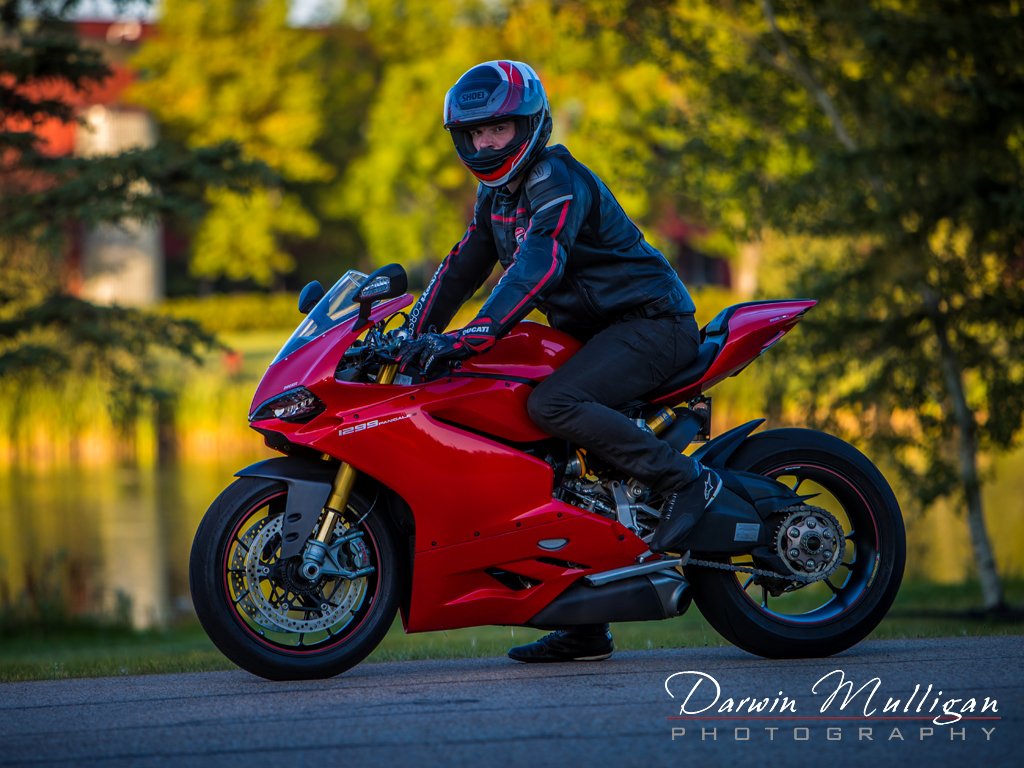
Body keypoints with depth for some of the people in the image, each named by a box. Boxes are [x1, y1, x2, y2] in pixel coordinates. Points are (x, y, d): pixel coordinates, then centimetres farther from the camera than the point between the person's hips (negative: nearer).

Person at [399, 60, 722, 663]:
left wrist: (470, 338, -41)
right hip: (597, 333, 10)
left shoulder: (558, 180, -17)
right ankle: (584, 627, 8)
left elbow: (540, 263, -32)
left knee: (552, 405, -30)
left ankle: (685, 478, -21)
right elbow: (464, 266, 15)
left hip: (652, 322, -10)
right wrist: (419, 332, -1)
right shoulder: (497, 195, 13)